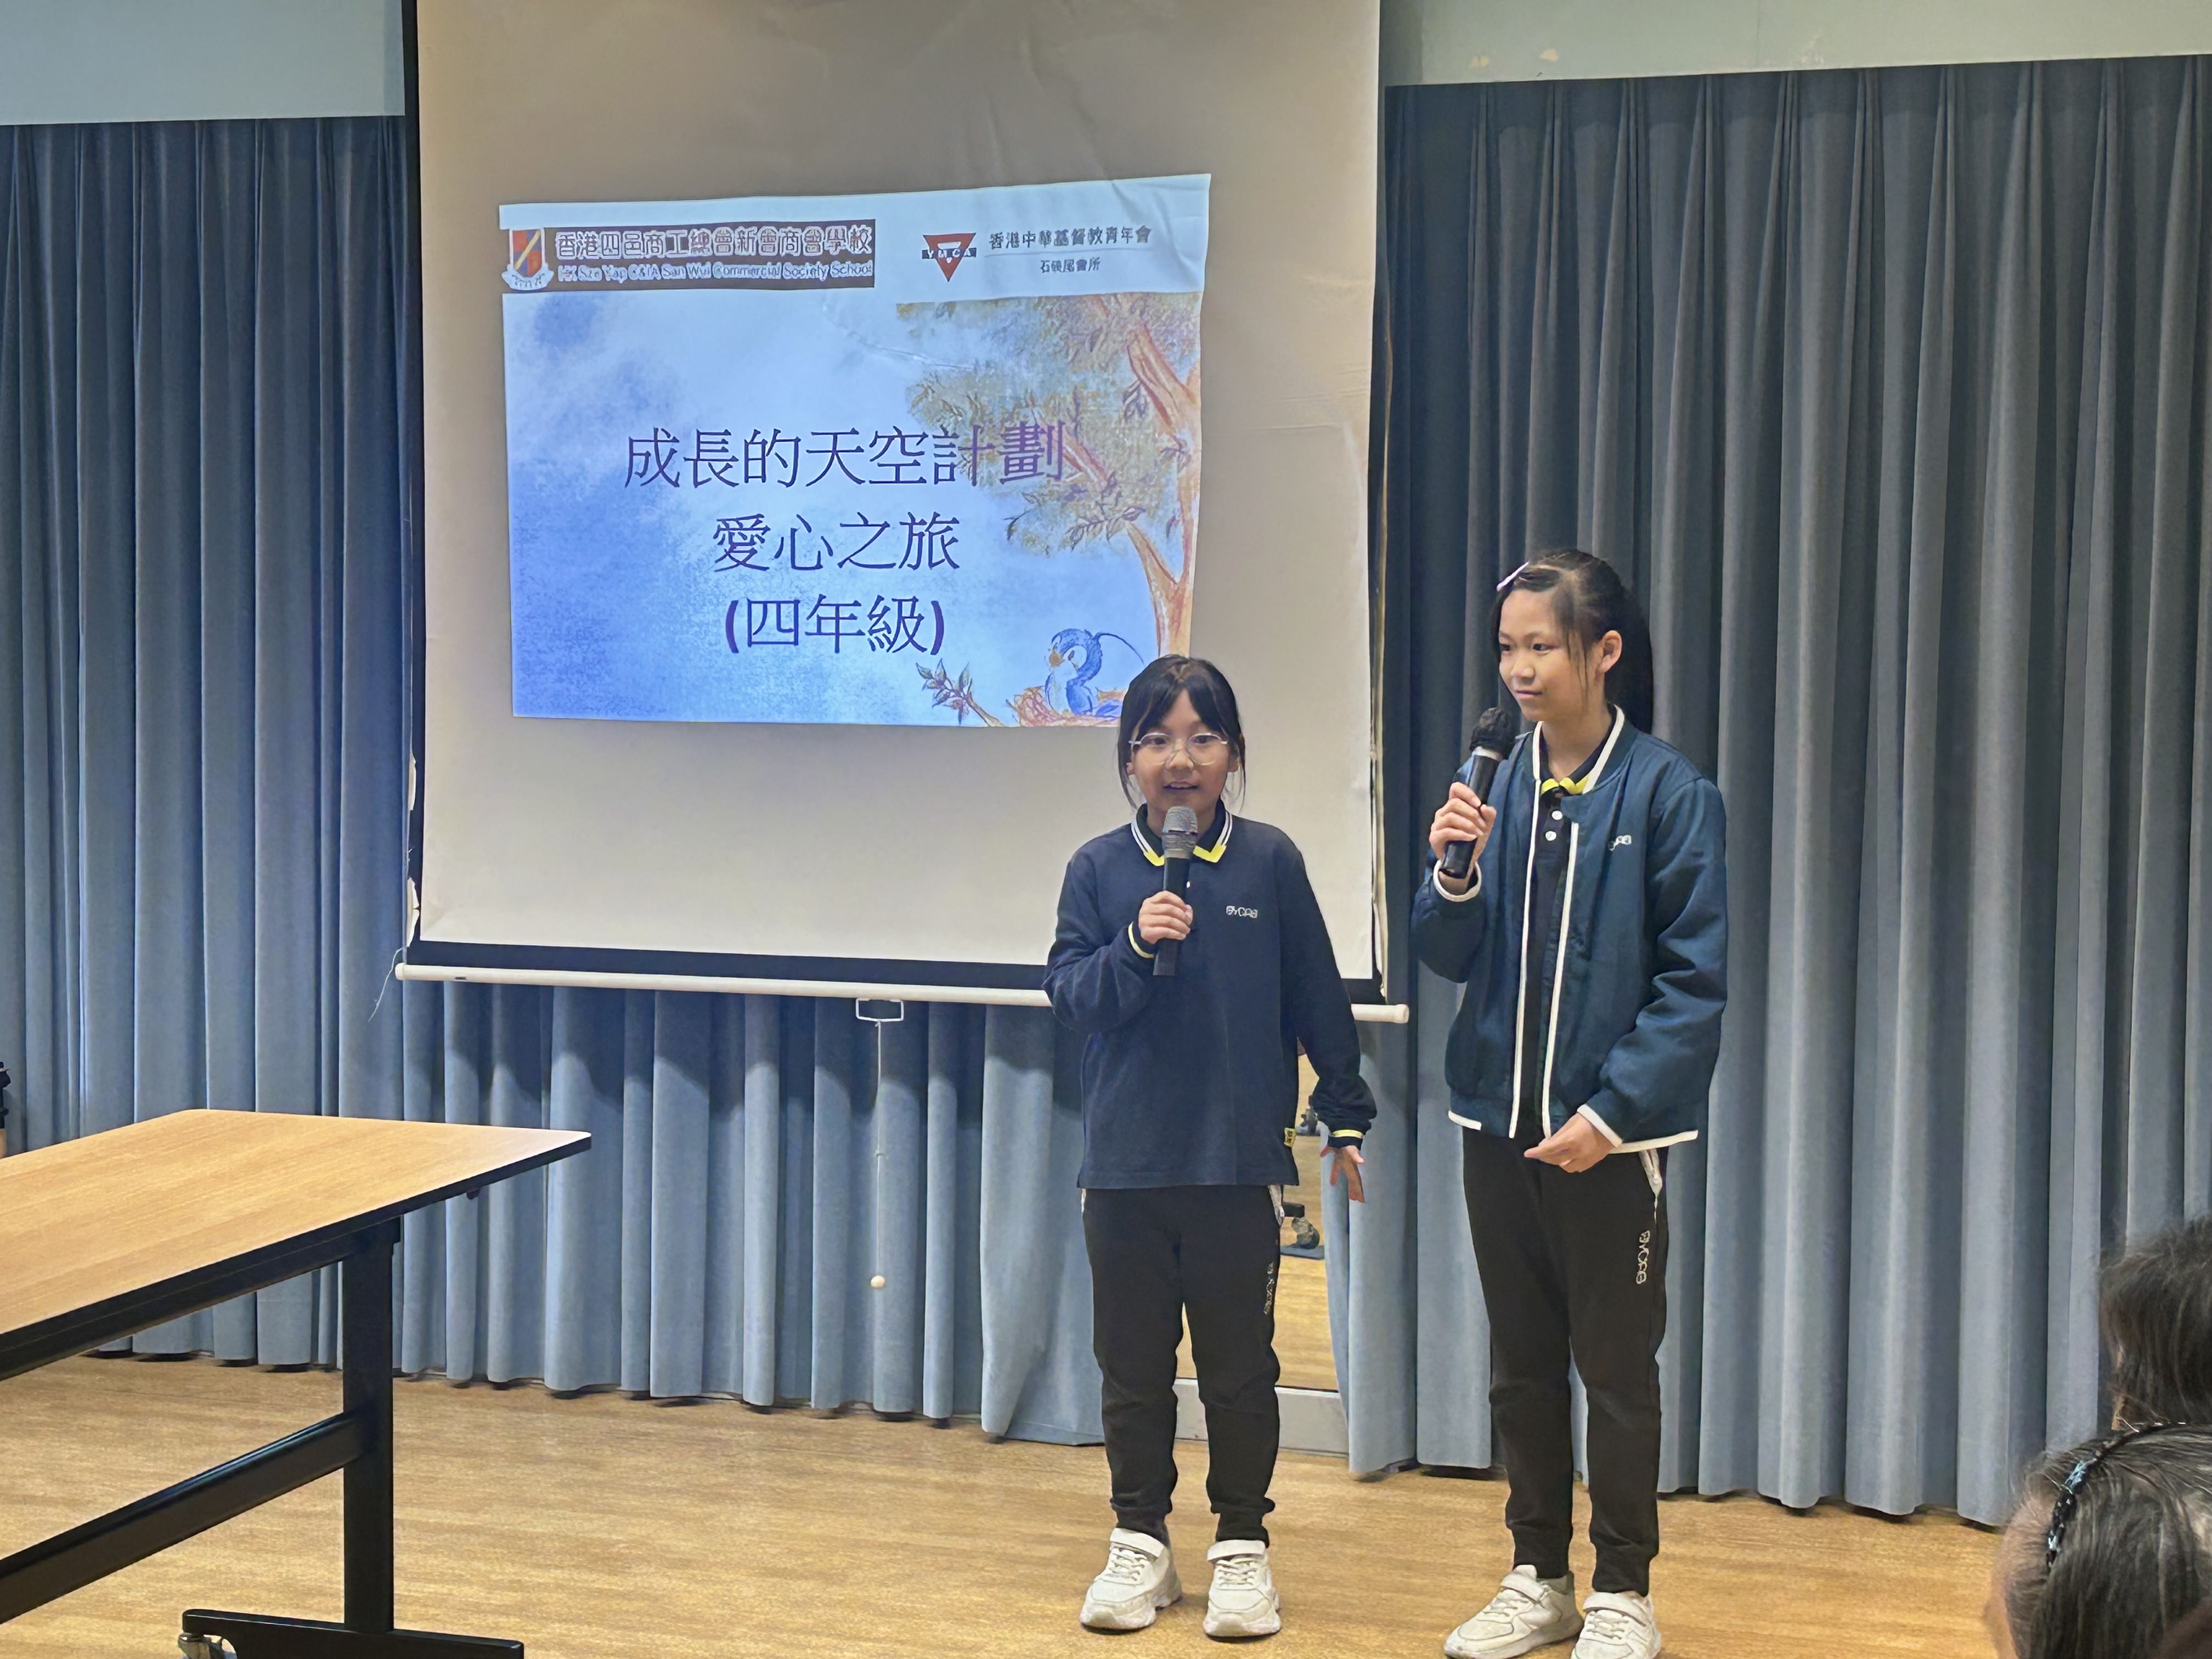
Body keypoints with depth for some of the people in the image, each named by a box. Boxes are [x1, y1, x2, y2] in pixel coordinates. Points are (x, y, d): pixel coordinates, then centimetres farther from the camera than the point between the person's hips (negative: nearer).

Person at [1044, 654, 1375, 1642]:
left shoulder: (1269, 862, -1)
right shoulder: (1098, 868, 1)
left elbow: (1317, 1000, 6)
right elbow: (1068, 993, -3)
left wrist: (1345, 1117, 9)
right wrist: (1133, 946, -21)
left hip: (1241, 1162, -1)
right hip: (1125, 1162, 1)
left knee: (1239, 1366, 6)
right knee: (1132, 1364, 10)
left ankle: (1243, 1545, 20)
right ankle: (1140, 1542, 24)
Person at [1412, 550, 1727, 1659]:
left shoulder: (1667, 794, -10)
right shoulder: (1497, 786, 3)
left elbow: (1694, 979, -11)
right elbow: (1450, 956, 5)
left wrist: (1614, 1109, -17)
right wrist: (1454, 872, -14)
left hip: (1608, 1134, -4)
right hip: (1499, 1118, 5)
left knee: (1616, 1367, 7)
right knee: (1521, 1362, 14)